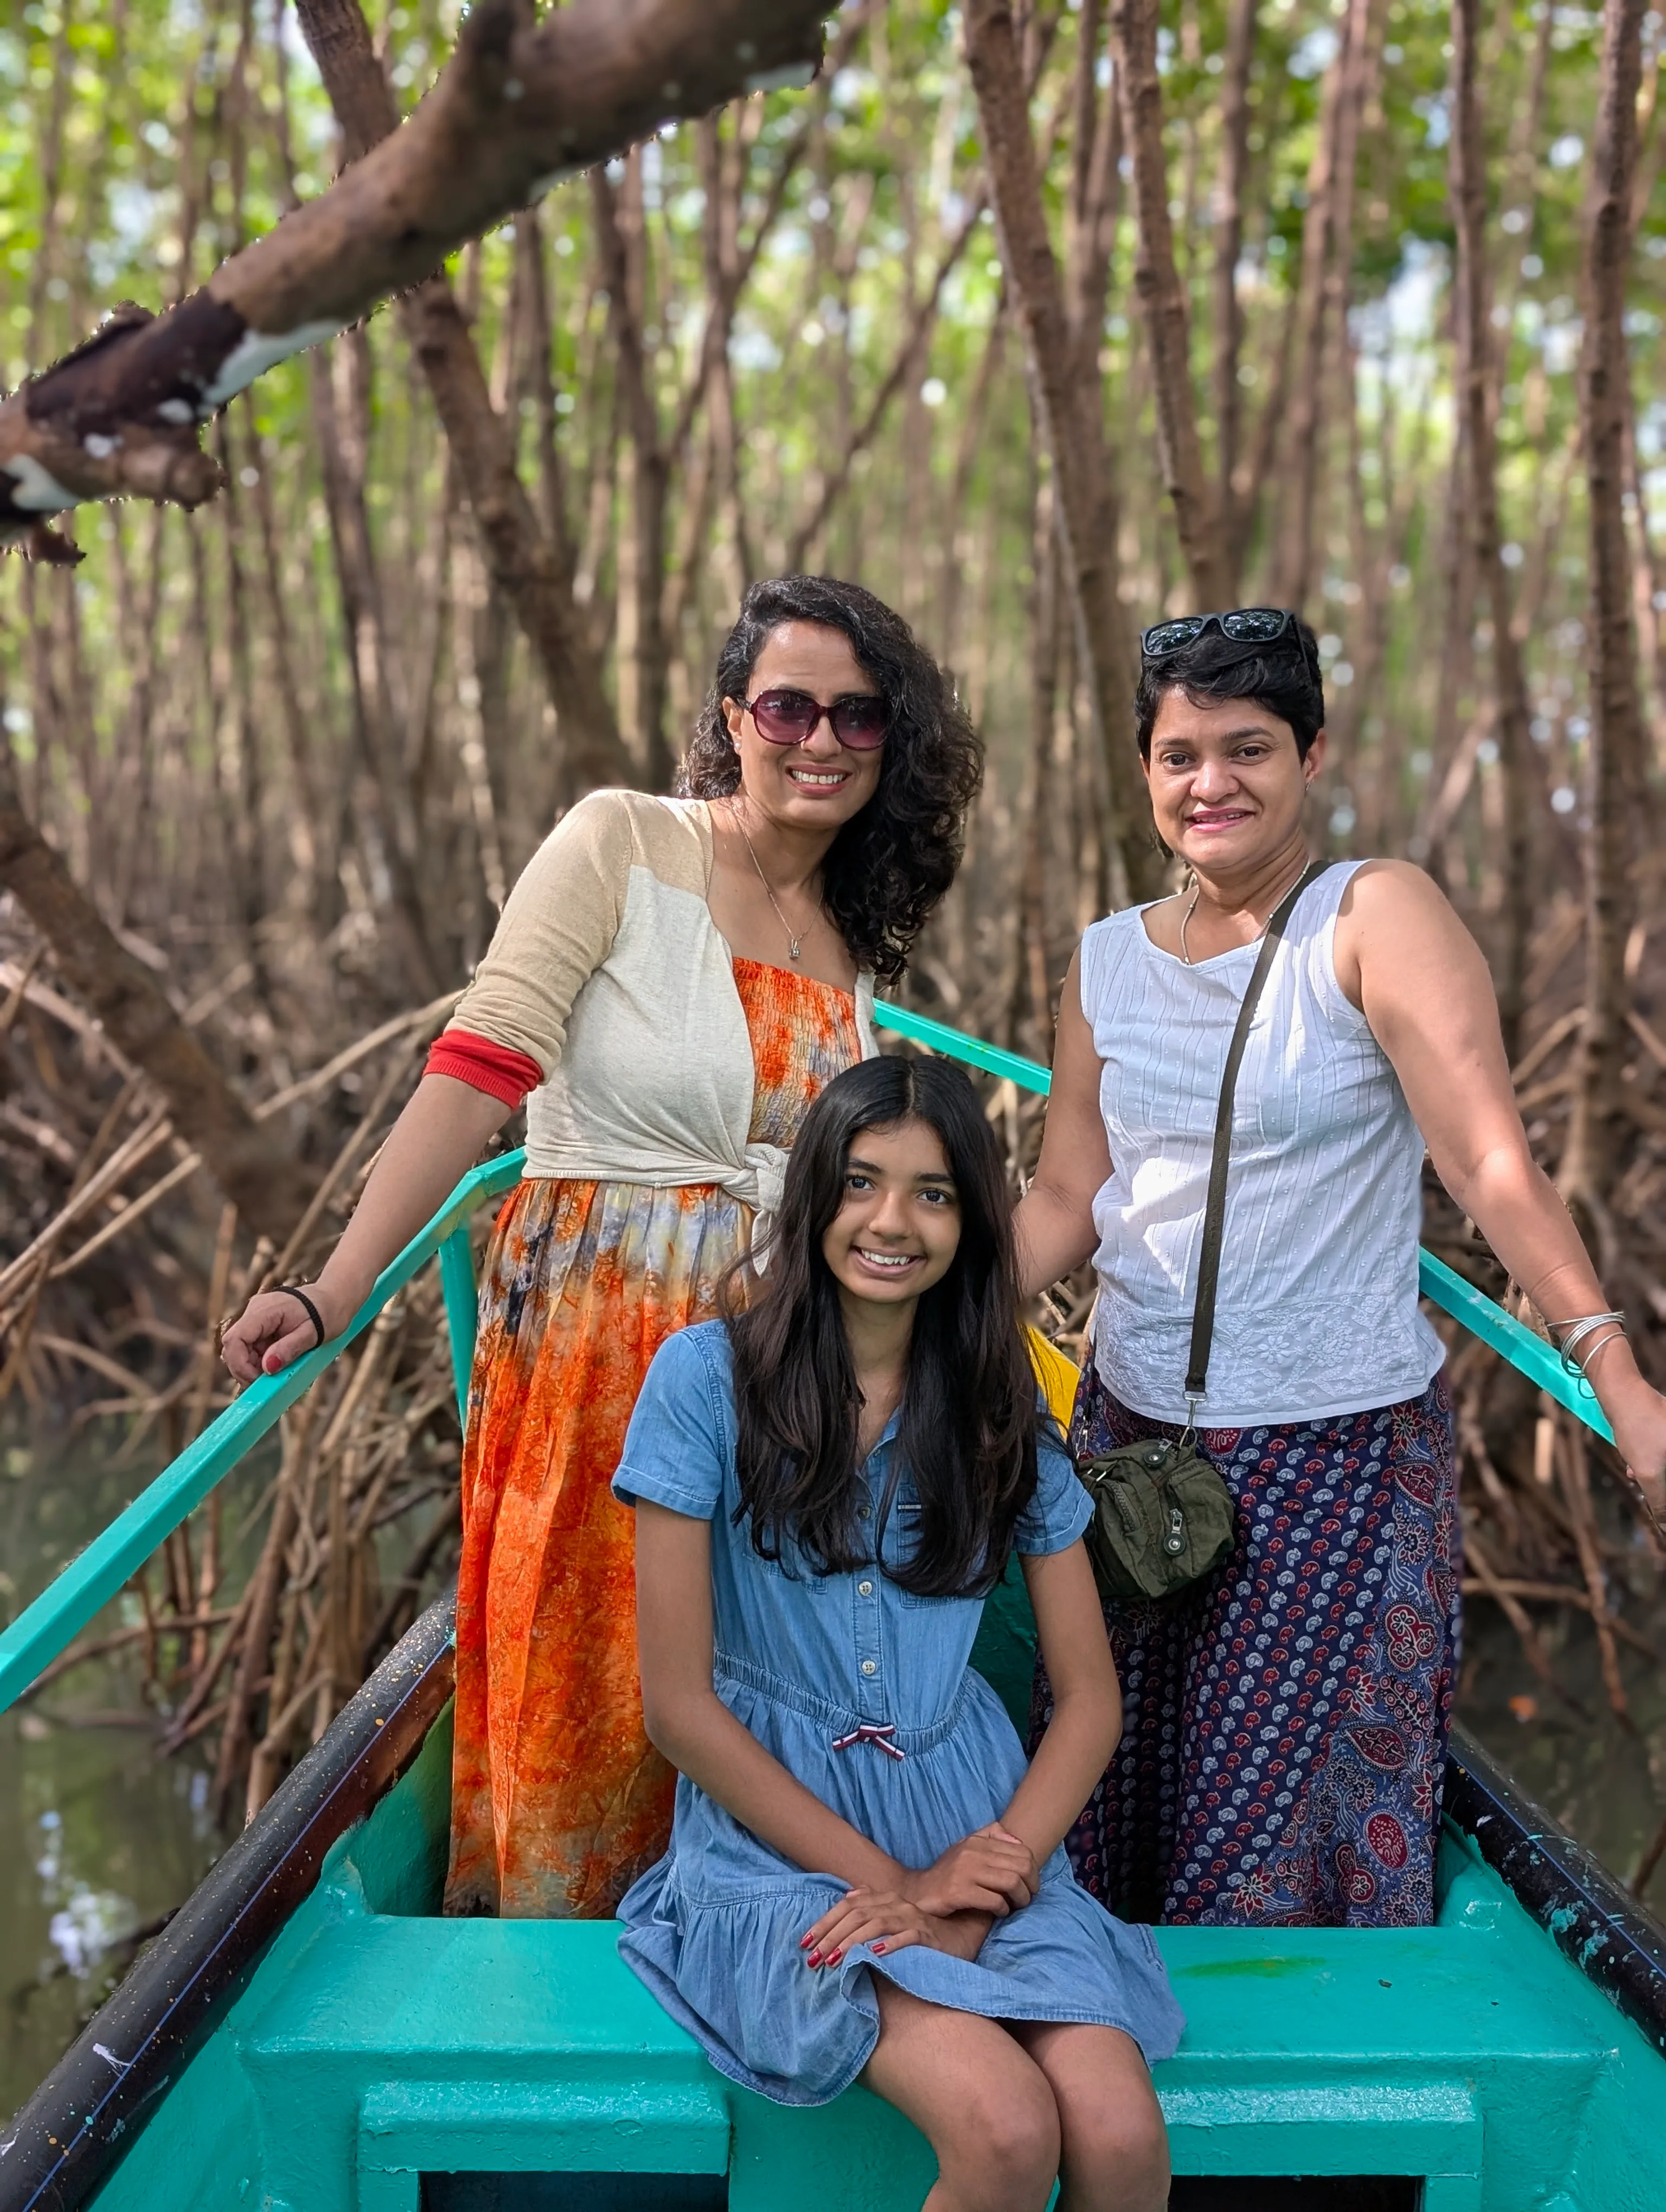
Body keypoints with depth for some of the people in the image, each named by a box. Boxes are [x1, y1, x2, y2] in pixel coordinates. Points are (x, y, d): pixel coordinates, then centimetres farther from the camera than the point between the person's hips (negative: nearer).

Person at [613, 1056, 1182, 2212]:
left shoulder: (1002, 1408, 6)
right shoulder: (711, 1377, -5)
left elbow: (1090, 1695, 5)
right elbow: (678, 1702, -6)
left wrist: (971, 1894, -11)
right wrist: (890, 1880, -11)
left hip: (974, 1830, 3)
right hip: (780, 1836, -3)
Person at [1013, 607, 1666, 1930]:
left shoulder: (1377, 917, -9)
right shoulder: (1108, 963, 7)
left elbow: (1491, 1164, -17)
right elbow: (1068, 1200, 10)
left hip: (1340, 1450, -5)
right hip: (1135, 1430, 5)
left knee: (1290, 1828, 2)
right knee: (1111, 1817, 14)